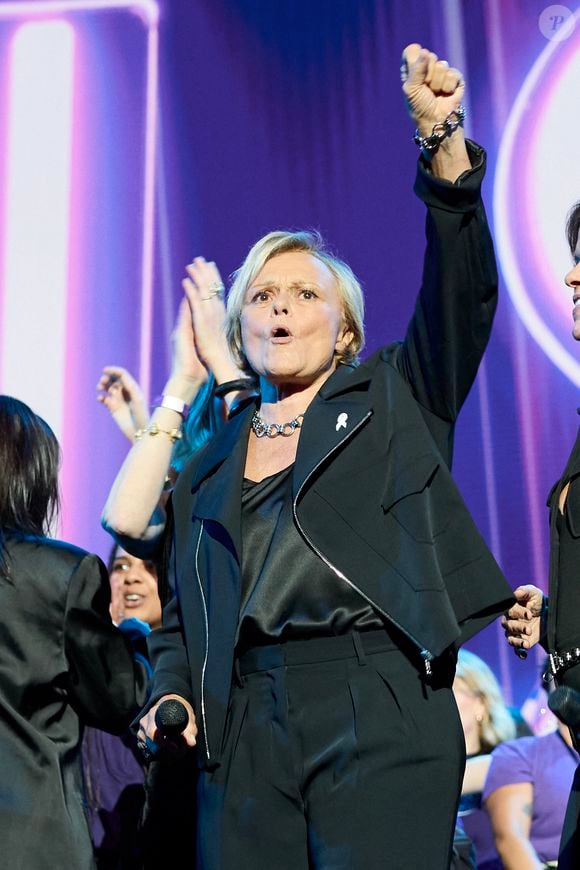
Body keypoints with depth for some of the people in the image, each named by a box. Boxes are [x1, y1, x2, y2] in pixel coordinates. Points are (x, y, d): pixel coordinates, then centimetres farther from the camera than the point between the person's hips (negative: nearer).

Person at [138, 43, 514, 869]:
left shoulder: (392, 400, 10)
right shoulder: (207, 468, 17)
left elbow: (459, 291, -5)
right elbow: (183, 615, 19)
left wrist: (443, 139, -15)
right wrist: (171, 694, 0)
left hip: (381, 718, -3)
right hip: (243, 730, 3)